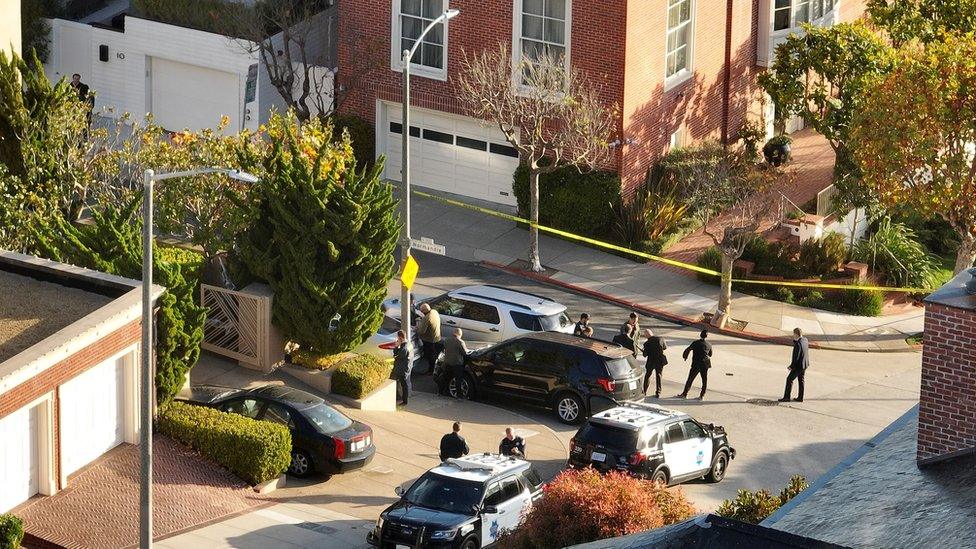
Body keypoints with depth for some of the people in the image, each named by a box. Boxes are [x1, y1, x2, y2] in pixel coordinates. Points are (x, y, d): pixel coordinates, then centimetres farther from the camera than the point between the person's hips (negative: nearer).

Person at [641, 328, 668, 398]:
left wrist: (643, 351, 11)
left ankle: (644, 391, 26)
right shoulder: (661, 339, -7)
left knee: (647, 376, 18)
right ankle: (658, 393, 10)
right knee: (658, 376, 12)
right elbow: (665, 347, 10)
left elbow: (645, 354, -10)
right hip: (660, 361, 2)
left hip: (651, 362, -2)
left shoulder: (647, 343, -16)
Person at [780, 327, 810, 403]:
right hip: (805, 364, 9)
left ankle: (786, 397, 8)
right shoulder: (805, 340, 0)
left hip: (799, 365, -9)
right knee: (801, 380, 18)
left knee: (789, 379, 3)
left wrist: (791, 366, -14)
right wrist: (795, 340, 0)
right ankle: (800, 397, 24)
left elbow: (796, 357, -24)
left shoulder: (798, 344, -27)